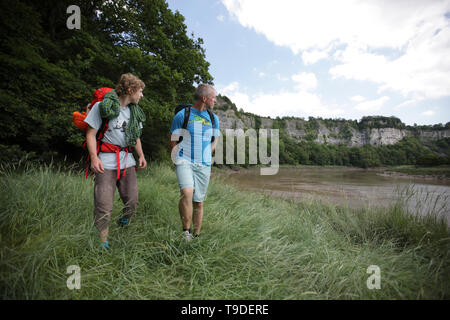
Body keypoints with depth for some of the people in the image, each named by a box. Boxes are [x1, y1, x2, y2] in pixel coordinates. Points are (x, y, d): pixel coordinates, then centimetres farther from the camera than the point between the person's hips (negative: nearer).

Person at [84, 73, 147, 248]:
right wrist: (94, 157, -16)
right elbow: (90, 133, -5)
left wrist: (141, 155, 11)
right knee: (103, 206, -5)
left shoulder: (135, 111, 14)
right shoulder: (103, 106, -5)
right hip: (106, 163, -5)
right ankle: (102, 242, 10)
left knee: (132, 201, 7)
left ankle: (124, 224, 37)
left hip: (127, 161, 6)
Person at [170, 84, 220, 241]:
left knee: (198, 202, 6)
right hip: (185, 162, -3)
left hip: (204, 165, 3)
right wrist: (182, 157, -1)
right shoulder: (182, 115, -1)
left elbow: (215, 140, 22)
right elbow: (173, 141, 6)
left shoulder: (213, 118, 11)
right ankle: (186, 230, -8)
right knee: (187, 193, -27)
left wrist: (205, 156, 11)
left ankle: (196, 235, 23)